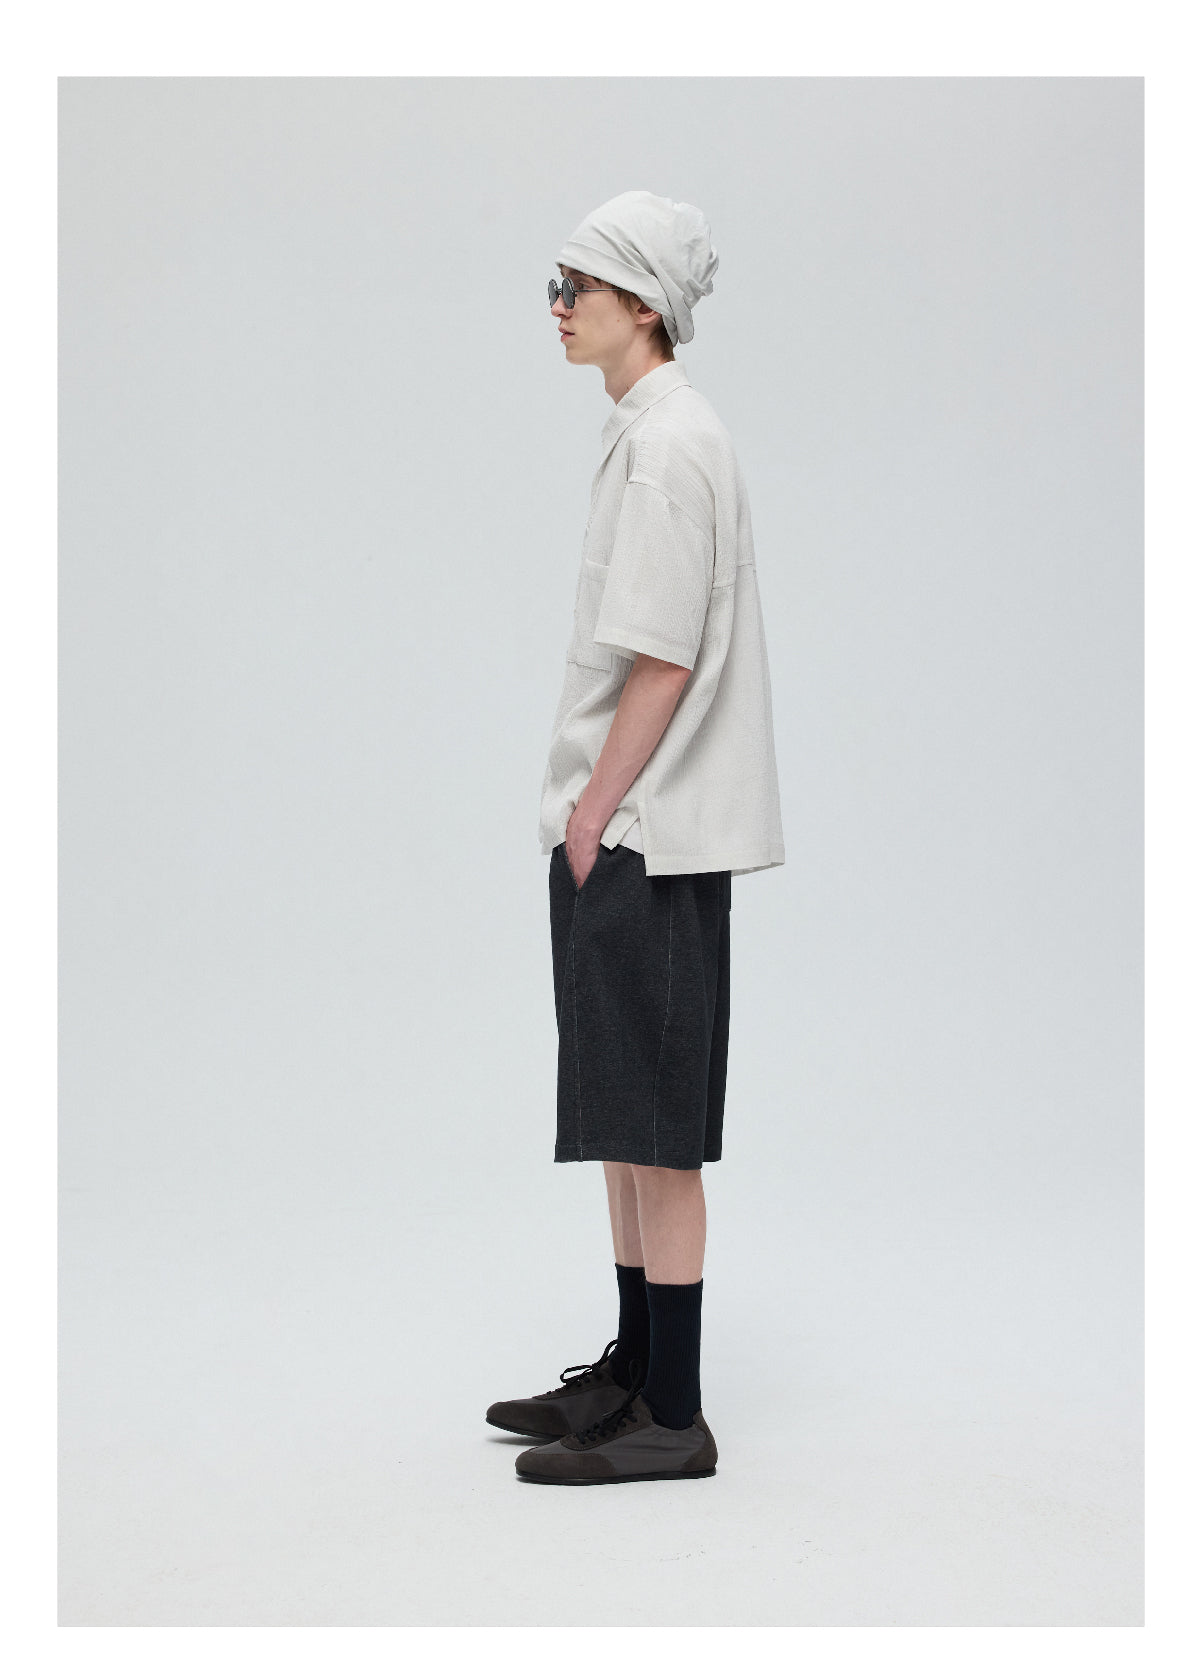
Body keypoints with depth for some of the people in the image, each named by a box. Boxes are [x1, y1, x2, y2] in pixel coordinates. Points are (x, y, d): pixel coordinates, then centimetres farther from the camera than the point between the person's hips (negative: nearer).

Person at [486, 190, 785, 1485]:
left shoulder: (669, 446, -14)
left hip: (646, 836, -10)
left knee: (652, 1125, -3)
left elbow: (666, 661, -19)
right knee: (617, 1112, 15)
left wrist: (594, 810, -15)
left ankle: (671, 1420, 7)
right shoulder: (645, 433, 17)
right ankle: (632, 1368, 28)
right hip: (628, 831, 10)